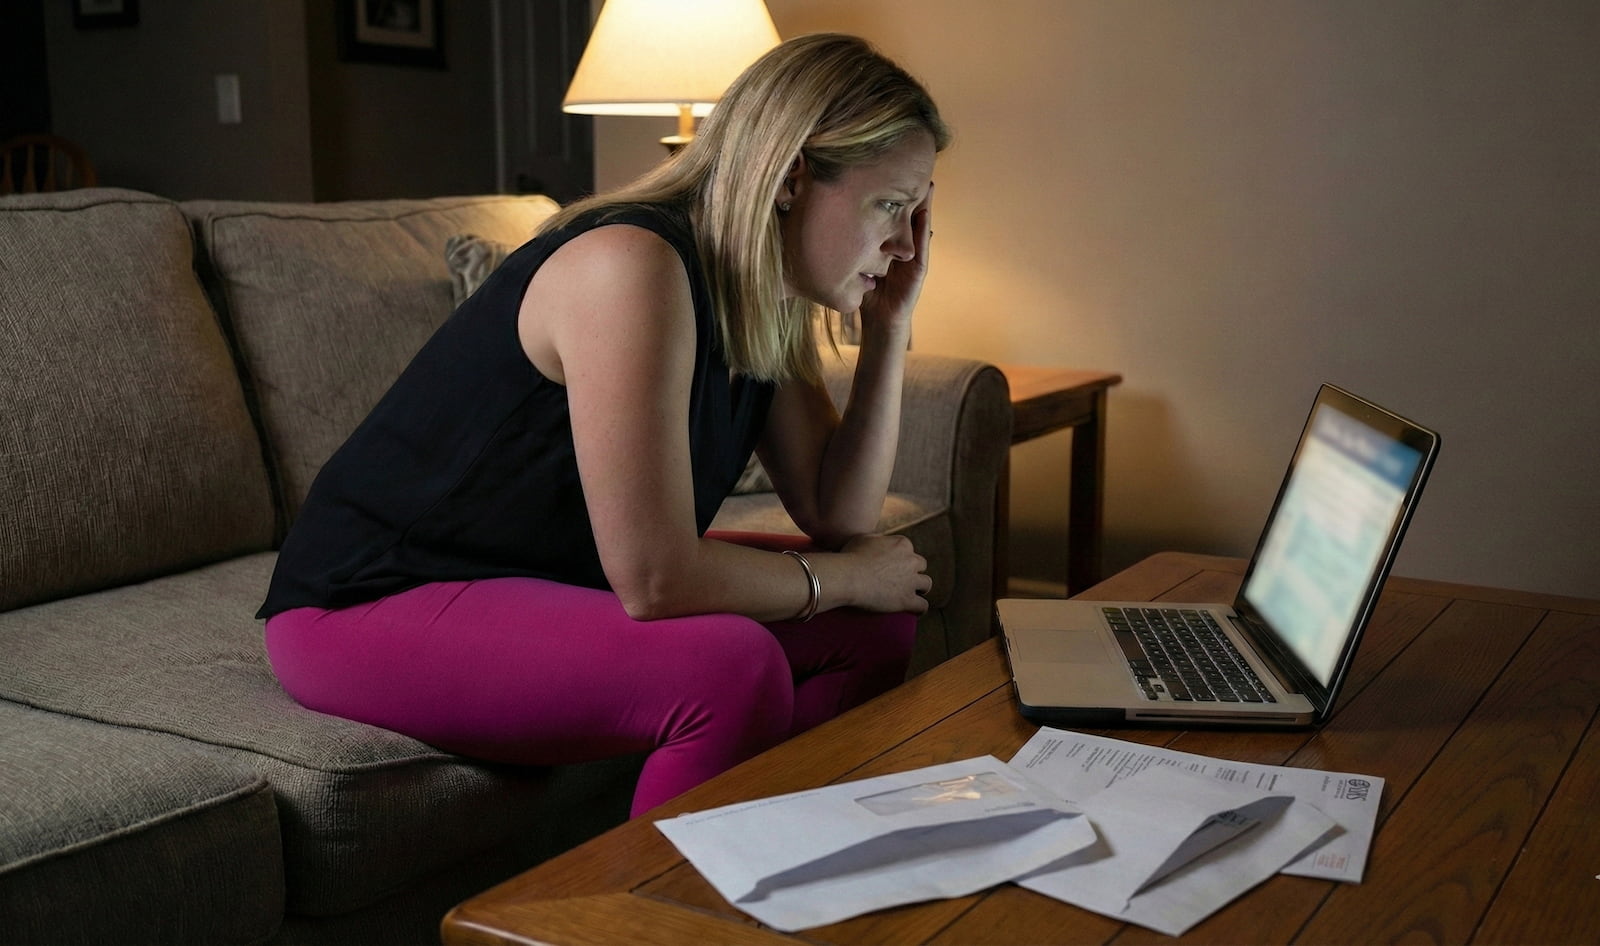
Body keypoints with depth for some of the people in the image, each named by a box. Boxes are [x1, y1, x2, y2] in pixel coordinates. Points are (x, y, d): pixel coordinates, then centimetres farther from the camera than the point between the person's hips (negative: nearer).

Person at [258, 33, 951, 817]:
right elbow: (656, 580, -28)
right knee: (731, 668, -30)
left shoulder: (765, 302, 1)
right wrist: (839, 577, -11)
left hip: (549, 583, 9)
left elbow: (838, 516, 1)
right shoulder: (634, 267, -26)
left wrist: (890, 326, -5)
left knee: (879, 623, 2)